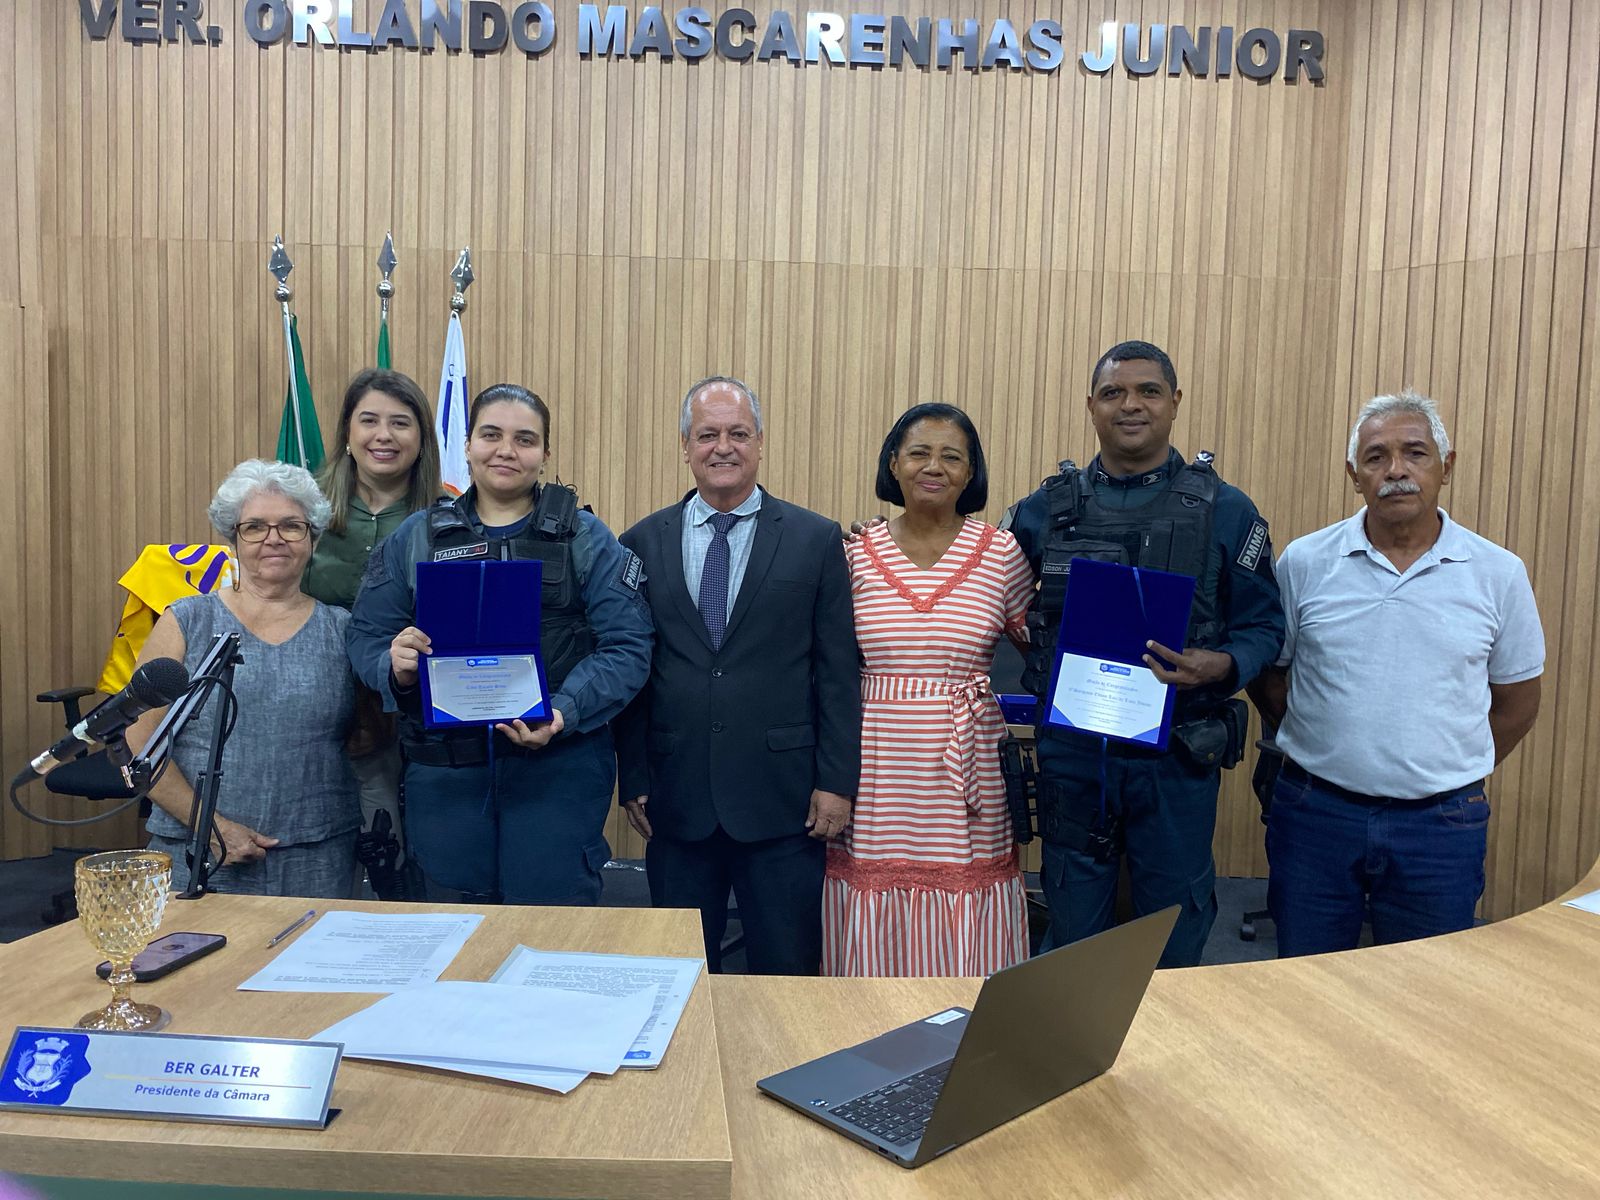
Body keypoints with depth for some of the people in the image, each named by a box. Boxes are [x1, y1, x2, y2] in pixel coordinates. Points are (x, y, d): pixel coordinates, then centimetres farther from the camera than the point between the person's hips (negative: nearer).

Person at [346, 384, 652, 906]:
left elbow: (626, 646, -5)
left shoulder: (585, 538, 2)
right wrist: (394, 665, -15)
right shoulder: (414, 538, 10)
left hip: (558, 767, -2)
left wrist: (563, 714, -20)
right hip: (442, 770, 2)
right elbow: (367, 635, 8)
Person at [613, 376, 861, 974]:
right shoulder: (644, 542, 5)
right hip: (676, 795, 2)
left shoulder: (816, 539, 1)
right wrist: (632, 778, 3)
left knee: (785, 970, 9)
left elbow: (838, 671, -1)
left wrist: (836, 781, -5)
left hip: (782, 794, -1)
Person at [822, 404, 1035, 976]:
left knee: (964, 951, 7)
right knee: (874, 946, 9)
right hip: (876, 772, 1)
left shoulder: (1002, 554, 1)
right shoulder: (856, 555, 2)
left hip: (967, 772, 0)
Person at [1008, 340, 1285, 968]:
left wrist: (1221, 666, -18)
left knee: (1174, 937, 13)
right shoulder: (1045, 509, 4)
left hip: (1177, 751, -1)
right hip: (1070, 748, 1)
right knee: (1070, 930, 15)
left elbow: (1262, 624, 1)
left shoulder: (1226, 511, 0)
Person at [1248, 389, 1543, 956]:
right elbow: (1267, 675, 7)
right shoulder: (1304, 563, -2)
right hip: (1314, 814, 0)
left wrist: (1448, 773, 7)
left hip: (1441, 825, 1)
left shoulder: (1499, 574, 0)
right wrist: (1326, 752, 3)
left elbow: (1516, 702, 10)